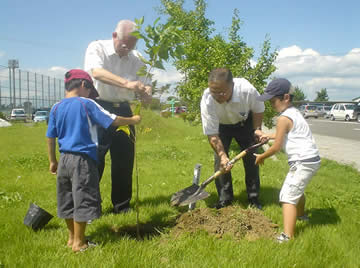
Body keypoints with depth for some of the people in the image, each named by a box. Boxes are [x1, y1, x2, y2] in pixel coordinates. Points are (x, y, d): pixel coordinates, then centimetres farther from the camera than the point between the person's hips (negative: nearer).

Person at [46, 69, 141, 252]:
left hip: (64, 159, 6)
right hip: (83, 159, -6)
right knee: (83, 200, 3)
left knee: (67, 200, 16)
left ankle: (72, 237, 30)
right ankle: (79, 242, 11)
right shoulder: (86, 104, -9)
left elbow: (50, 137, 8)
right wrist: (133, 120, 5)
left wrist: (53, 161, 17)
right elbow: (113, 121, -10)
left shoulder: (56, 108, 6)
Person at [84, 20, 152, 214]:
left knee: (125, 159, 8)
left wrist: (146, 92, -18)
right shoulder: (97, 48, -3)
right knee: (95, 159, -6)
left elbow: (145, 83, 8)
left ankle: (122, 206, 22)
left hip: (123, 110, 5)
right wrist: (127, 83, -37)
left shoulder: (135, 58, 10)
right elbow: (97, 72, -23)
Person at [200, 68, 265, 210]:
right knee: (220, 160, -9)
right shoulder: (207, 101, -38)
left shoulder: (247, 90, -39)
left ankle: (254, 198, 13)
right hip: (221, 125, 0)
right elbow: (212, 134, -29)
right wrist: (222, 155, -37)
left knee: (251, 158, -1)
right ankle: (224, 198, 6)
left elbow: (258, 109, -13)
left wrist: (257, 129, -20)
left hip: (244, 122, 1)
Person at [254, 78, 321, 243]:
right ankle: (301, 215, 57)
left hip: (302, 161, -10)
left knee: (288, 196, -14)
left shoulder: (284, 118, -16)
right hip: (312, 159, 10)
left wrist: (261, 157, 3)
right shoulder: (294, 112, 13)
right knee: (297, 190, 32)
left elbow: (276, 147, -11)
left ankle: (287, 237, -22)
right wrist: (269, 136, 34)